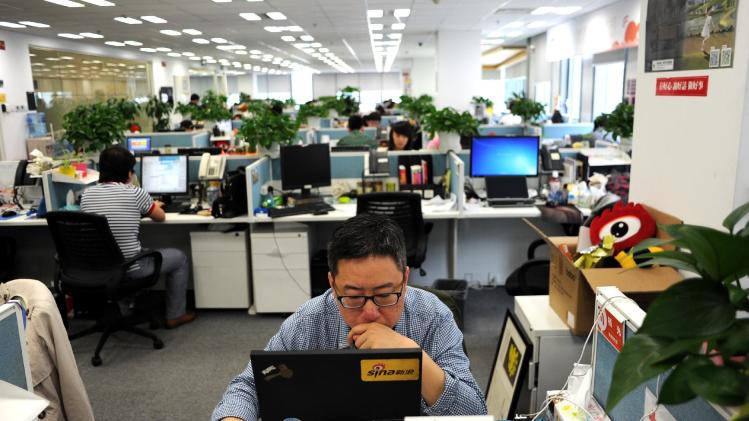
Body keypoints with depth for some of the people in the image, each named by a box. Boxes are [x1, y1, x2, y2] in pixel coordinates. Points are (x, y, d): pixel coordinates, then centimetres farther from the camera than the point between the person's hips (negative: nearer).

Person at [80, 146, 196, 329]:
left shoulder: (87, 195, -1)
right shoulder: (135, 193, -15)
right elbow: (161, 217, 2)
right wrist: (151, 207, 26)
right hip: (130, 269, -6)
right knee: (179, 257, 18)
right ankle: (175, 315, 26)